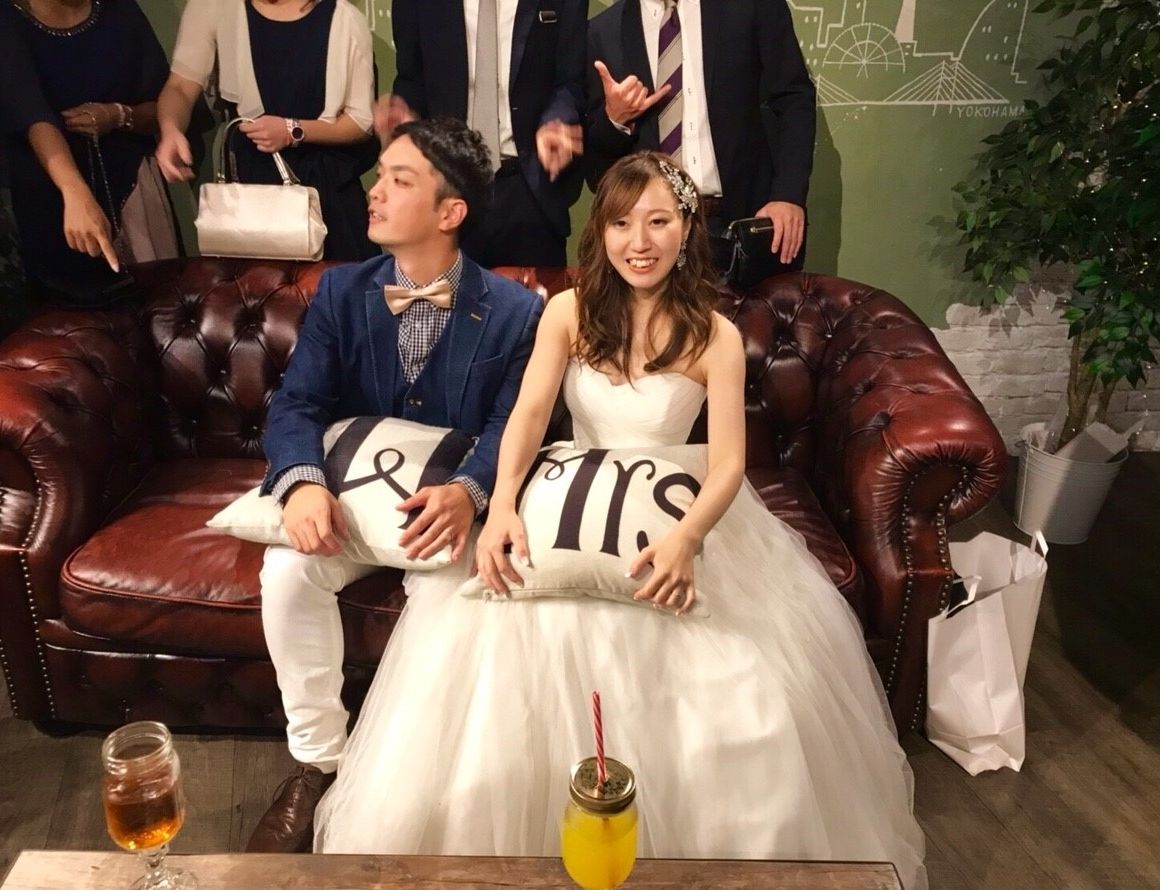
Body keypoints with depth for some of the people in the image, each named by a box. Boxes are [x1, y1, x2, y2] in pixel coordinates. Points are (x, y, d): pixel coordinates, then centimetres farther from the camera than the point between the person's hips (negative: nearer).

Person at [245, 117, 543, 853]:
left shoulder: (516, 311, -7)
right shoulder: (340, 291, 1)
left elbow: (510, 427, -13)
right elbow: (296, 404, -7)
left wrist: (468, 491, -36)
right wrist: (302, 482, -29)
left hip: (453, 505, -2)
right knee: (287, 570, -25)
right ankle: (318, 762, -3)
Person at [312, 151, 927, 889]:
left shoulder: (715, 337, -7)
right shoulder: (569, 312, -2)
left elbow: (728, 462, -15)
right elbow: (529, 413, -12)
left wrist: (687, 538, -36)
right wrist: (502, 507, -31)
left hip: (676, 519, -1)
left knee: (740, 695, -16)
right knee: (509, 642, -18)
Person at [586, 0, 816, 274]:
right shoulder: (602, 32, 6)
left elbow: (794, 100, -1)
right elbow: (593, 156, 8)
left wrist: (788, 195, -14)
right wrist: (614, 118, -13)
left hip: (750, 220, -1)